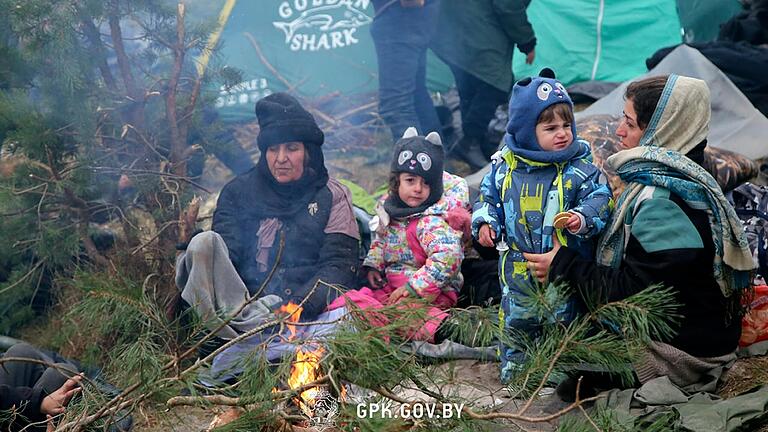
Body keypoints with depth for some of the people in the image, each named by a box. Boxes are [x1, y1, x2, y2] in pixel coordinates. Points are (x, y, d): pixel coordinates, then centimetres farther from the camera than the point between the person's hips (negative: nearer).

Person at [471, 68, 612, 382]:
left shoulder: (579, 168, -10)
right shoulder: (505, 166, -2)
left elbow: (599, 198, -12)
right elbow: (488, 198, 10)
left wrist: (583, 219, -31)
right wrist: (485, 223, -7)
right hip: (519, 266, 2)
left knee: (563, 320, 11)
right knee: (516, 319, 16)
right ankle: (512, 367, 34)